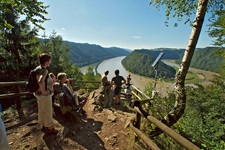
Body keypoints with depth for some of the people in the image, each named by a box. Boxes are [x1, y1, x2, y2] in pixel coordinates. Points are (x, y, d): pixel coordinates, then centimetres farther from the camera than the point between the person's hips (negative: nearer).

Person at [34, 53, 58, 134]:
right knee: (47, 112, 8)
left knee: (41, 111, 22)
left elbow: (38, 80, 16)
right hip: (45, 95, -9)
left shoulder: (38, 68, 3)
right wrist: (43, 91, -27)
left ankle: (43, 126, 41)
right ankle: (50, 128, 26)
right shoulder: (44, 70, -25)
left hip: (38, 94, 9)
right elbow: (40, 82, -41)